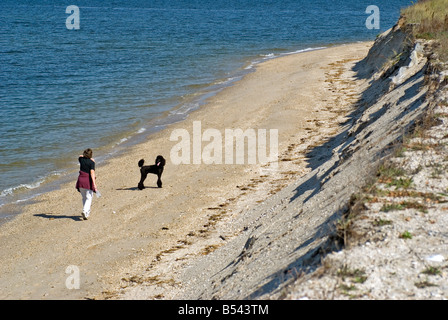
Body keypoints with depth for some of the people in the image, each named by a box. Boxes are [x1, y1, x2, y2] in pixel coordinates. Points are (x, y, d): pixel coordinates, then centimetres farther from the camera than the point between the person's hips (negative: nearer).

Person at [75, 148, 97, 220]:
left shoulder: (81, 159, 4)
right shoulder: (92, 162, -10)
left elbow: (80, 156, 31)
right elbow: (92, 173, -20)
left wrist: (87, 158, 31)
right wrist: (94, 184, -24)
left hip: (81, 180, 5)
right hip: (88, 181, -5)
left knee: (84, 197, 19)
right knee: (89, 198, -1)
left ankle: (87, 212, 24)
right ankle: (85, 211, -22)